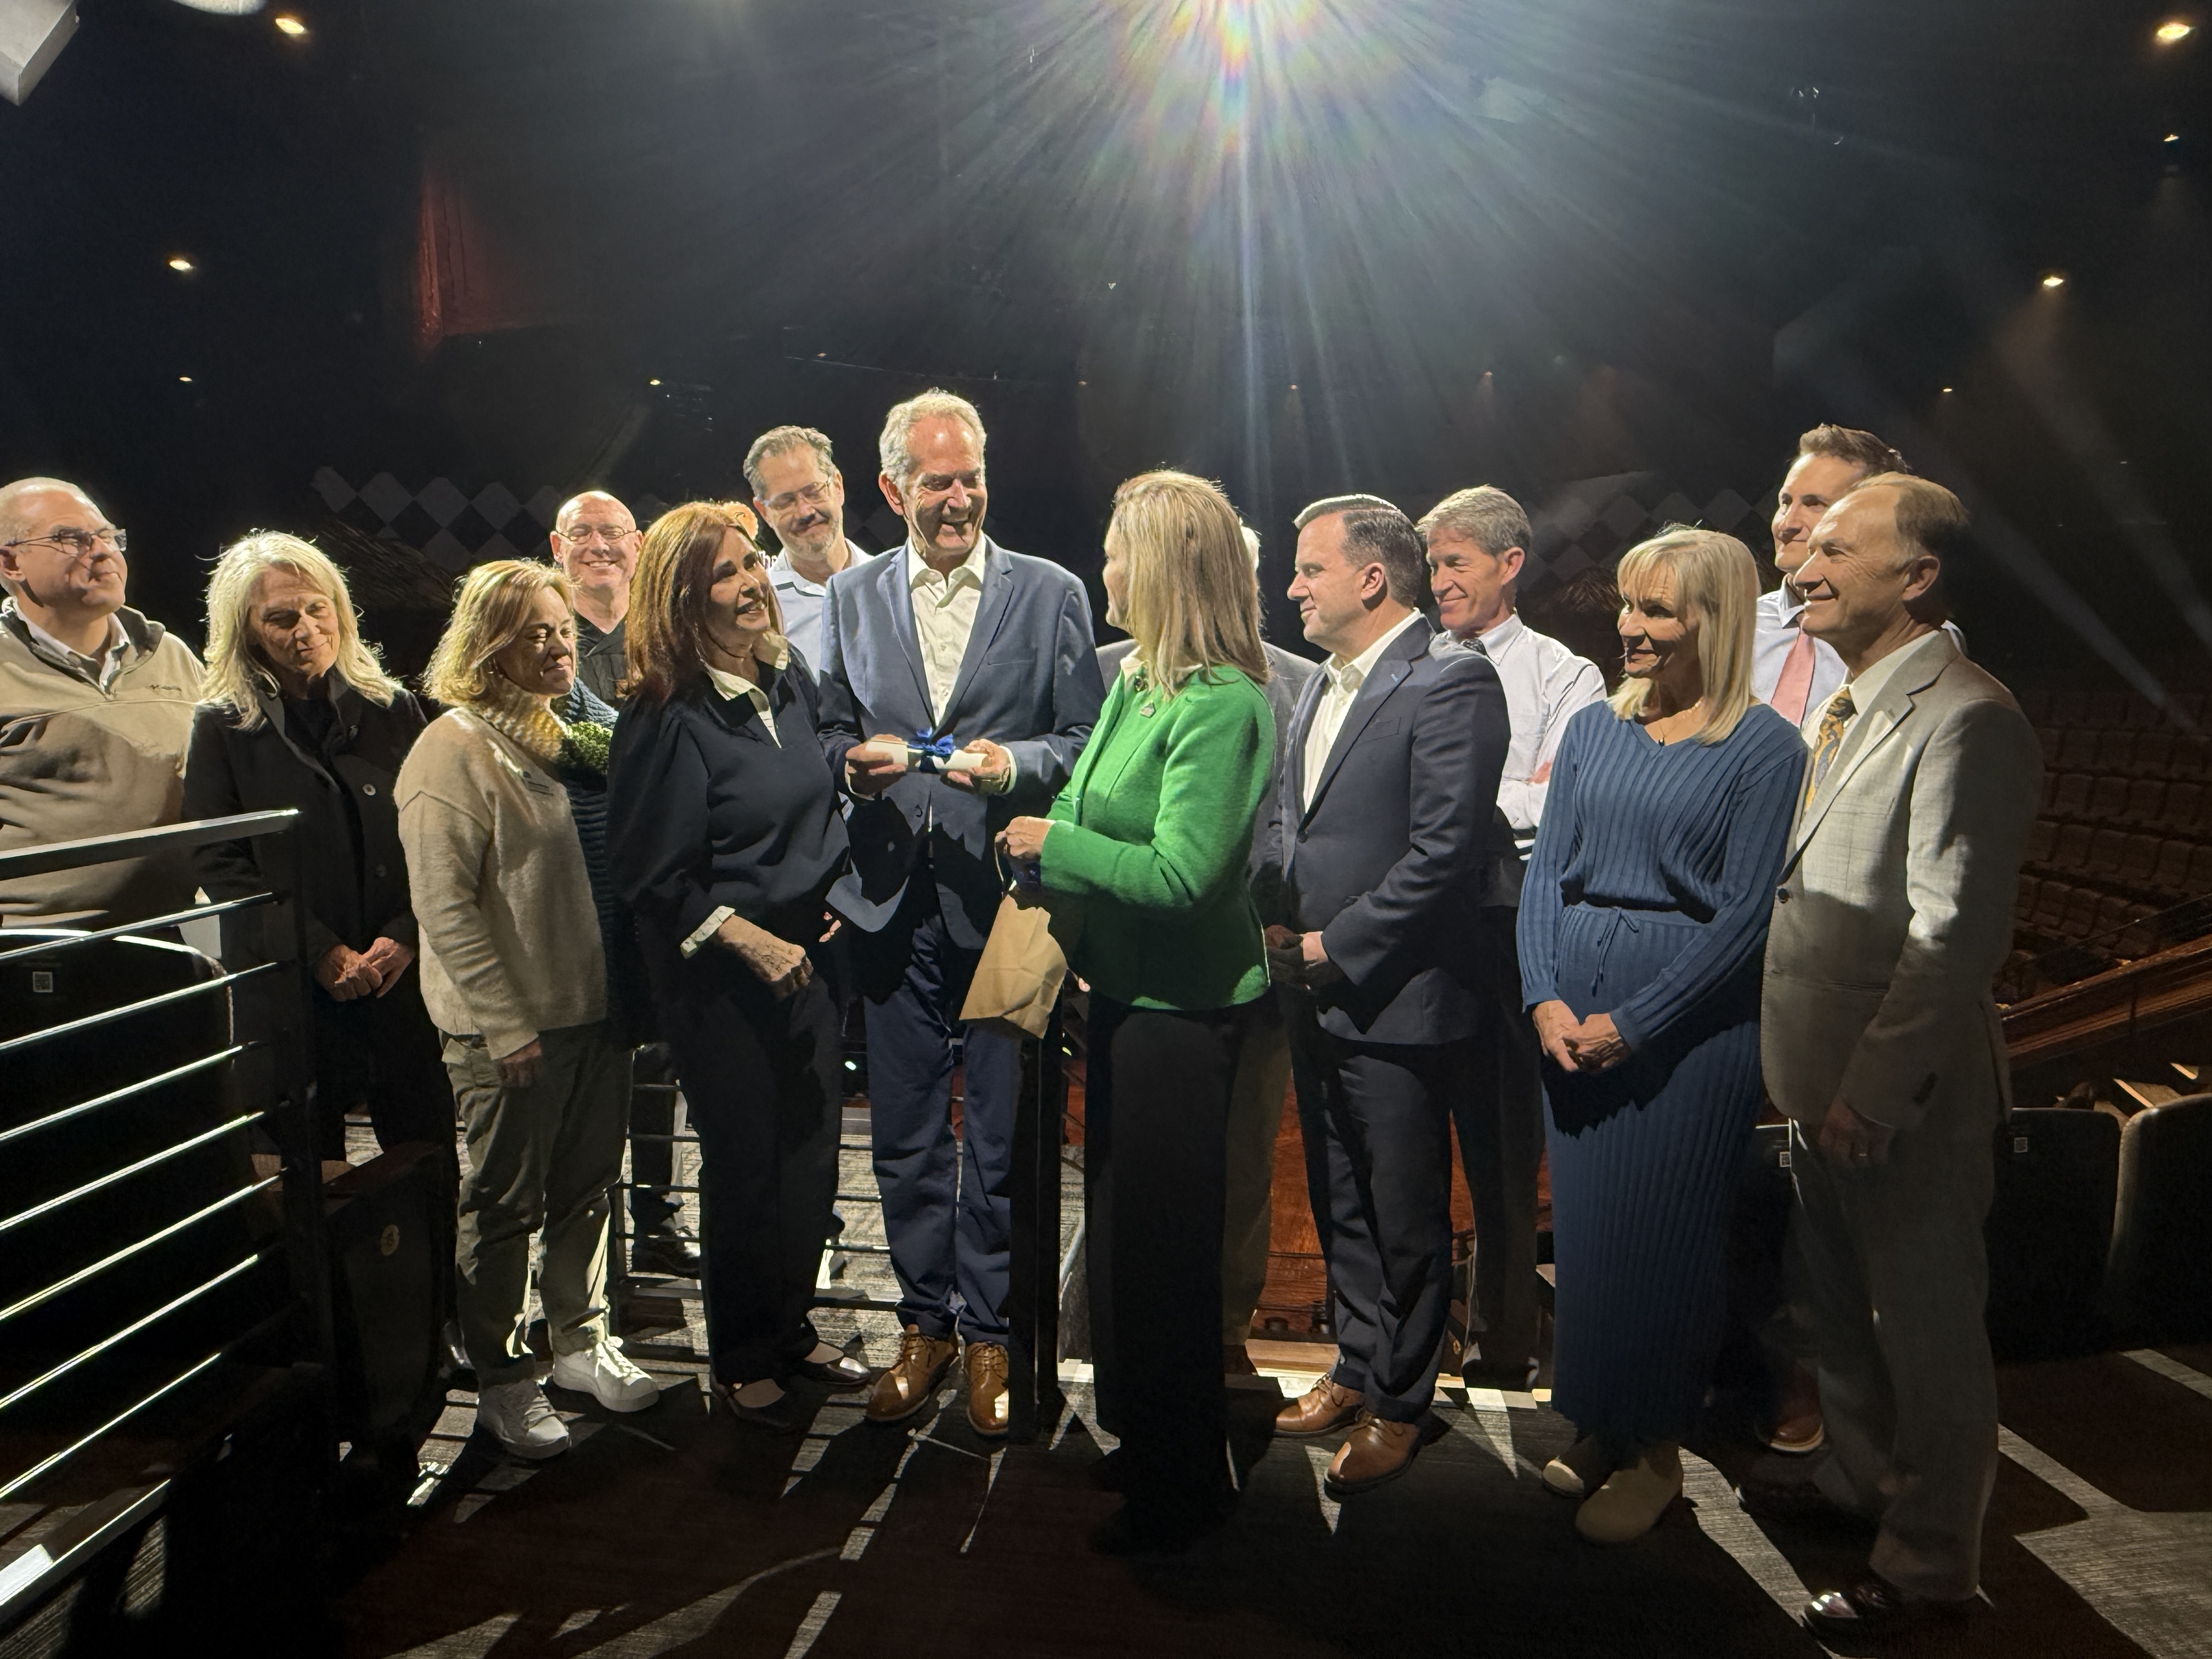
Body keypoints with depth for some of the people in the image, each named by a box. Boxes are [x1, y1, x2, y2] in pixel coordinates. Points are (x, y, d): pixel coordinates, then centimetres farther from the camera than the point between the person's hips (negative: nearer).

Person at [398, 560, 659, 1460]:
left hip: (595, 1008, 7)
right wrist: (507, 1025, -18)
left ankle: (581, 1341, 34)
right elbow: (444, 906, -17)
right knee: (505, 1208, 7)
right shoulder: (453, 750, -13)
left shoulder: (570, 733, 11)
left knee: (587, 1190, 17)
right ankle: (501, 1382, 23)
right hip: (510, 1028, -7)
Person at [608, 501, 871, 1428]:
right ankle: (742, 1362, 28)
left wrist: (832, 893, 9)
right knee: (744, 1166, 7)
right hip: (719, 975, -6)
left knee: (812, 1151, 14)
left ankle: (791, 1328, 34)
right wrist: (752, 942, -19)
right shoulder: (667, 718, -16)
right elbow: (653, 879, -15)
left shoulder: (789, 681, 5)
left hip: (807, 954, 7)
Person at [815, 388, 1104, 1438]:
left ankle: (988, 1333, 23)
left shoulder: (1051, 593, 3)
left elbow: (1085, 743, 2)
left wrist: (1014, 763, -17)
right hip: (894, 905, 3)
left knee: (1000, 1135, 5)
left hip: (1003, 897, -2)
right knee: (904, 1134, 11)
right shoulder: (851, 596, 11)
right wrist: (854, 758, -7)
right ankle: (924, 1324, 29)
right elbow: (831, 729, 15)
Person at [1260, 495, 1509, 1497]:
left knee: (1405, 1216, 7)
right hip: (1314, 996, 8)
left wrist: (1333, 946, -16)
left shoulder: (1452, 683, -13)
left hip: (1392, 1000, -8)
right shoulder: (1321, 684, 14)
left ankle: (1399, 1401, 24)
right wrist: (1273, 919, 2)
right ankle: (1359, 1367, 37)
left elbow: (1442, 851, -20)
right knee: (1339, 1202, 19)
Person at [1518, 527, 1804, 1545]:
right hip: (1573, 1010, 5)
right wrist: (1545, 997, -6)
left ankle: (1655, 1450, 23)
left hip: (1689, 1013, -4)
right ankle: (1597, 1425, 29)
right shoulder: (1594, 728, 9)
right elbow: (1546, 872, 7)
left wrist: (1633, 1022, -14)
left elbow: (1746, 914, -10)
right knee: (1583, 1219, 11)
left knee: (1665, 1230, 4)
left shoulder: (1763, 746, -5)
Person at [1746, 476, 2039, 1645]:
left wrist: (1871, 1091, -21)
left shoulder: (1965, 720, -19)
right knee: (1845, 1308, 24)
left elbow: (1956, 936, -23)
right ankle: (1858, 1480, 45)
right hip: (1825, 1082, 9)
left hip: (1903, 1100, -9)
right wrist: (1812, 1075, 13)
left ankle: (1929, 1566, 28)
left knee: (1928, 1331, 10)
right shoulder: (1844, 707, 11)